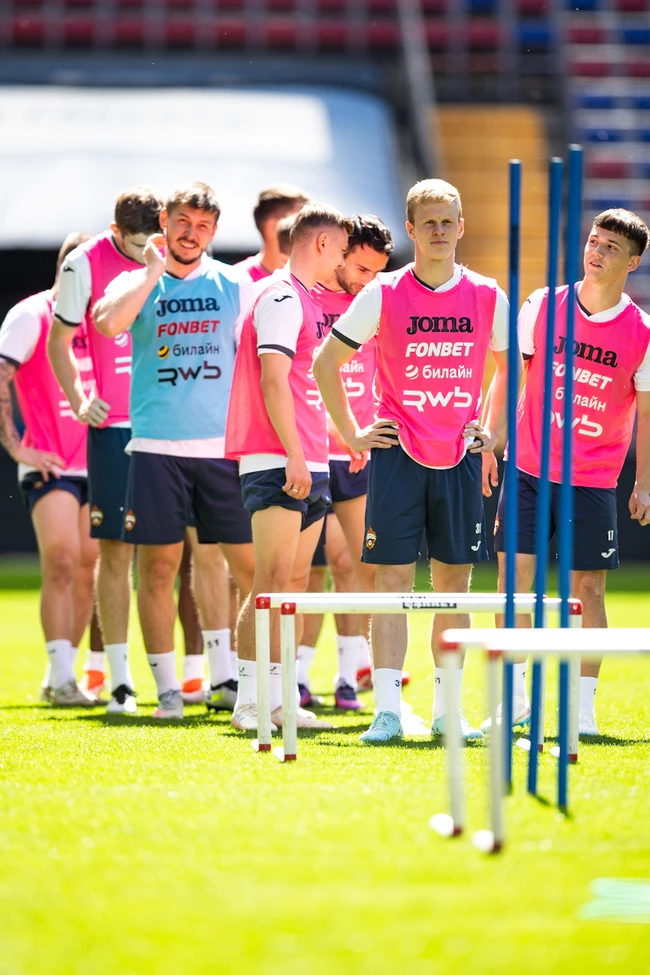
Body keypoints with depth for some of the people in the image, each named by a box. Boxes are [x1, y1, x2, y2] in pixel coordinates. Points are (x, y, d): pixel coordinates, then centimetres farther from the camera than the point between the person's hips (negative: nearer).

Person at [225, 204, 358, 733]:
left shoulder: (303, 300, 21)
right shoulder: (282, 298, -10)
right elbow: (274, 382, -17)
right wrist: (295, 458, -20)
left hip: (308, 464, 10)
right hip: (277, 464, -10)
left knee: (295, 582, 8)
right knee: (273, 581, -12)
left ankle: (276, 699, 9)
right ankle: (250, 702, -13)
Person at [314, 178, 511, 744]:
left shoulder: (487, 297, 2)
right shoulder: (383, 295, -5)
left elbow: (510, 366, 20)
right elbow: (325, 363, 2)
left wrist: (493, 431, 11)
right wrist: (352, 435, 0)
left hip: (460, 458, 3)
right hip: (397, 455, -2)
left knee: (454, 580, 5)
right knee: (393, 577, -6)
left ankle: (447, 709, 13)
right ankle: (388, 709, -7)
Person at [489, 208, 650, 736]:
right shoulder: (543, 306, 0)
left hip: (594, 482, -1)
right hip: (528, 470, 1)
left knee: (588, 588, 0)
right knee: (514, 575, -2)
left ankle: (583, 707, 8)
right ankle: (515, 697, 9)